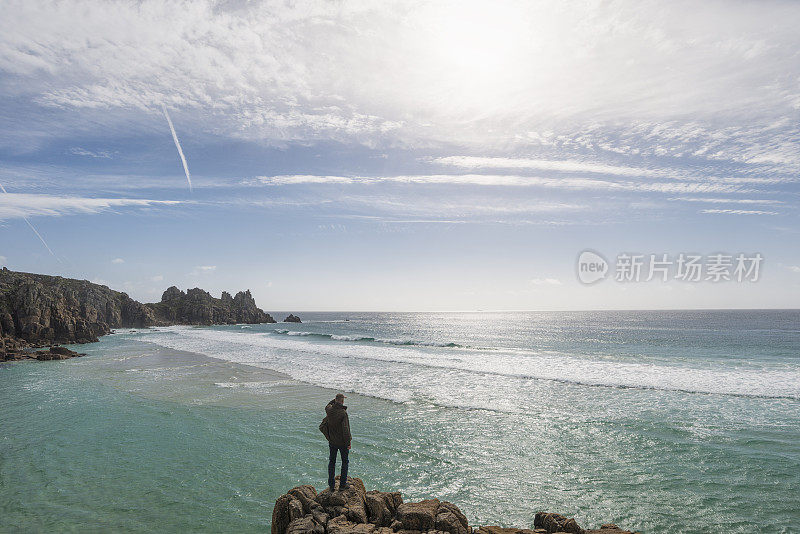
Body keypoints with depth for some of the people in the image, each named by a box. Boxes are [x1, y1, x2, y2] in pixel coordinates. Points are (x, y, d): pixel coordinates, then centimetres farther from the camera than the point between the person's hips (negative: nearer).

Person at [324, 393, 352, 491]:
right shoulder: (343, 413, -23)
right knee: (345, 462, 12)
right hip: (342, 442, -5)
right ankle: (342, 485, 16)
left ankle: (331, 485, 21)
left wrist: (335, 399, 19)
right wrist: (348, 442, -16)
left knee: (332, 462, 16)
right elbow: (345, 429, -24)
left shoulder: (329, 410, -7)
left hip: (332, 441, 5)